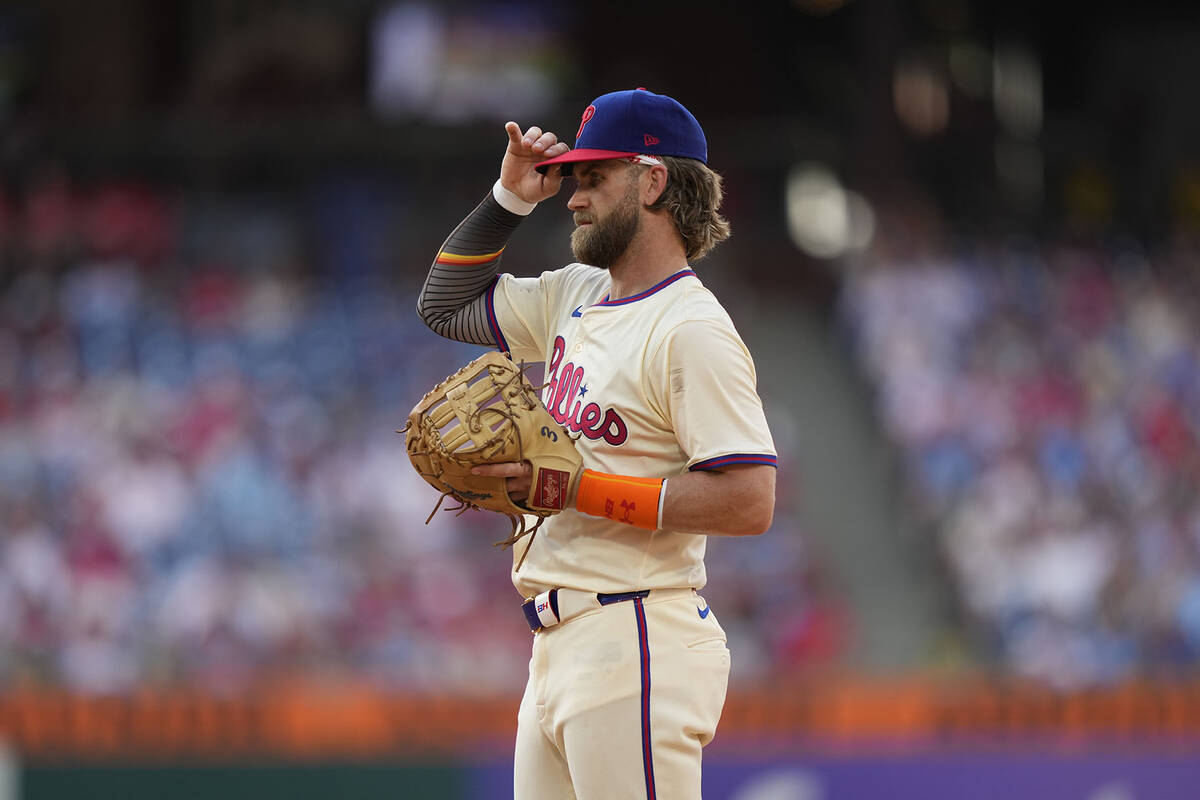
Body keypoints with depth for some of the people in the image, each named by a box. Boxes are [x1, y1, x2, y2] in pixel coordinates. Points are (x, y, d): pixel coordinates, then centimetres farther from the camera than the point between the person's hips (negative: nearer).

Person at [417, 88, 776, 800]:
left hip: (639, 649, -9)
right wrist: (511, 197, 15)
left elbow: (749, 502, -19)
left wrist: (572, 485, -18)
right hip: (560, 651, 9)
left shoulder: (693, 330, -12)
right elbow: (447, 305, 31)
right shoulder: (574, 298, 16)